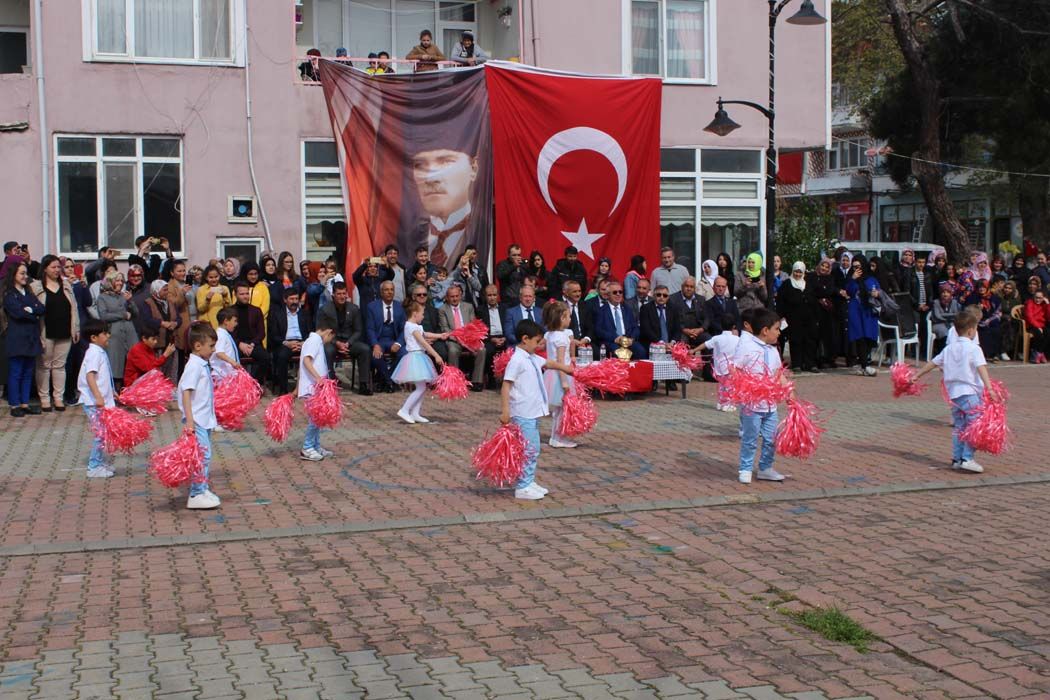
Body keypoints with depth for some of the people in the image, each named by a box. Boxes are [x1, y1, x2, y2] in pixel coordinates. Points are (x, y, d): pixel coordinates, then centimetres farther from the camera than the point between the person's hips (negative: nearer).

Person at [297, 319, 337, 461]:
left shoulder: (313, 340, 20)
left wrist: (298, 388, 27)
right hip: (313, 387, -10)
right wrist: (318, 377, -34)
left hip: (315, 387, 10)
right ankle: (307, 448, -1)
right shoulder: (315, 340, -10)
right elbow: (306, 360, -25)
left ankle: (316, 447, 20)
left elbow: (303, 363, 23)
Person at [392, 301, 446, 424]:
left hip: (418, 358, 10)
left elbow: (425, 334, 28)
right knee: (421, 388, -11)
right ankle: (404, 410, -13)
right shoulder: (413, 327, -14)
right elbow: (423, 342, -19)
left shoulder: (412, 326, 16)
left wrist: (440, 335, 32)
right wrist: (436, 355, -20)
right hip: (415, 357, -10)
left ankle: (415, 413, 10)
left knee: (422, 387, 10)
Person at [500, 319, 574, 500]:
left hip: (534, 412, 10)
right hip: (523, 414, -10)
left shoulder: (532, 359, 13)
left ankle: (529, 482, 23)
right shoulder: (517, 360, -15)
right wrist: (505, 410, -25)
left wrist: (566, 368, 46)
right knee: (528, 450, -7)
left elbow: (549, 363, 33)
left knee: (534, 449, 15)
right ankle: (522, 487, -1)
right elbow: (506, 385, -19)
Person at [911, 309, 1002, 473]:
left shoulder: (949, 348, 12)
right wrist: (989, 388, -27)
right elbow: (982, 368, -19)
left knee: (958, 427, 14)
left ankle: (956, 459, 15)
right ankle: (967, 458, -14)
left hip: (953, 393, 7)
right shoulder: (974, 348, -7)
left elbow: (933, 363, 19)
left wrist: (917, 375, 31)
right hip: (970, 392, -7)